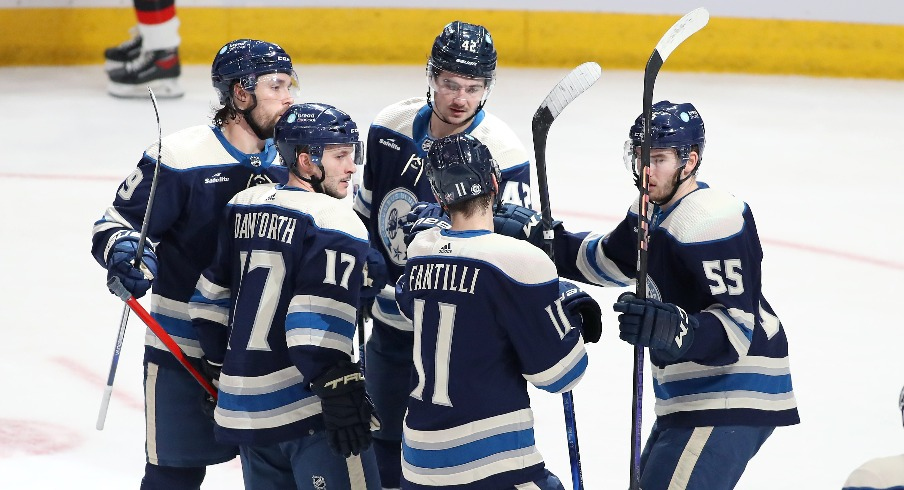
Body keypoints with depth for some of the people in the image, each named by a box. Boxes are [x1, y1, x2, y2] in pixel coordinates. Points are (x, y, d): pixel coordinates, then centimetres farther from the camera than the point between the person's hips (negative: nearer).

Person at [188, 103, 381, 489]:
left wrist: (223, 370, 24)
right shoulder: (333, 221, -13)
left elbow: (210, 298, 15)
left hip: (242, 406, 8)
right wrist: (341, 394, -18)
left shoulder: (243, 207, 10)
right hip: (307, 410, -8)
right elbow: (317, 324, -21)